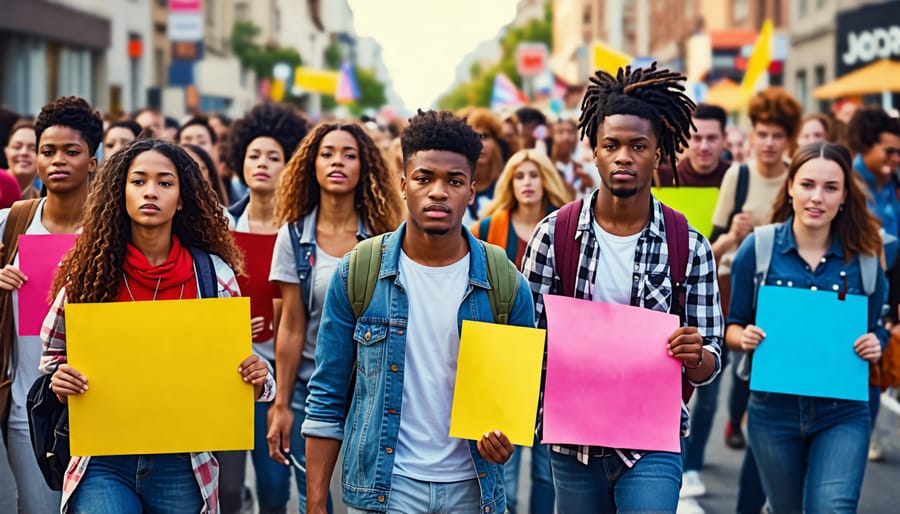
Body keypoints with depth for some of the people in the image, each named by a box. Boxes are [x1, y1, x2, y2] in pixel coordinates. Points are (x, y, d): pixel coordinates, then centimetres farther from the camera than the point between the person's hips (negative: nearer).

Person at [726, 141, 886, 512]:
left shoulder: (864, 257, -2)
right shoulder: (758, 248, -4)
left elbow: (877, 330, 8)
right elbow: (732, 326, 3)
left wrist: (874, 347, -14)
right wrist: (744, 338, -19)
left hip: (842, 413, -1)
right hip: (774, 410, 1)